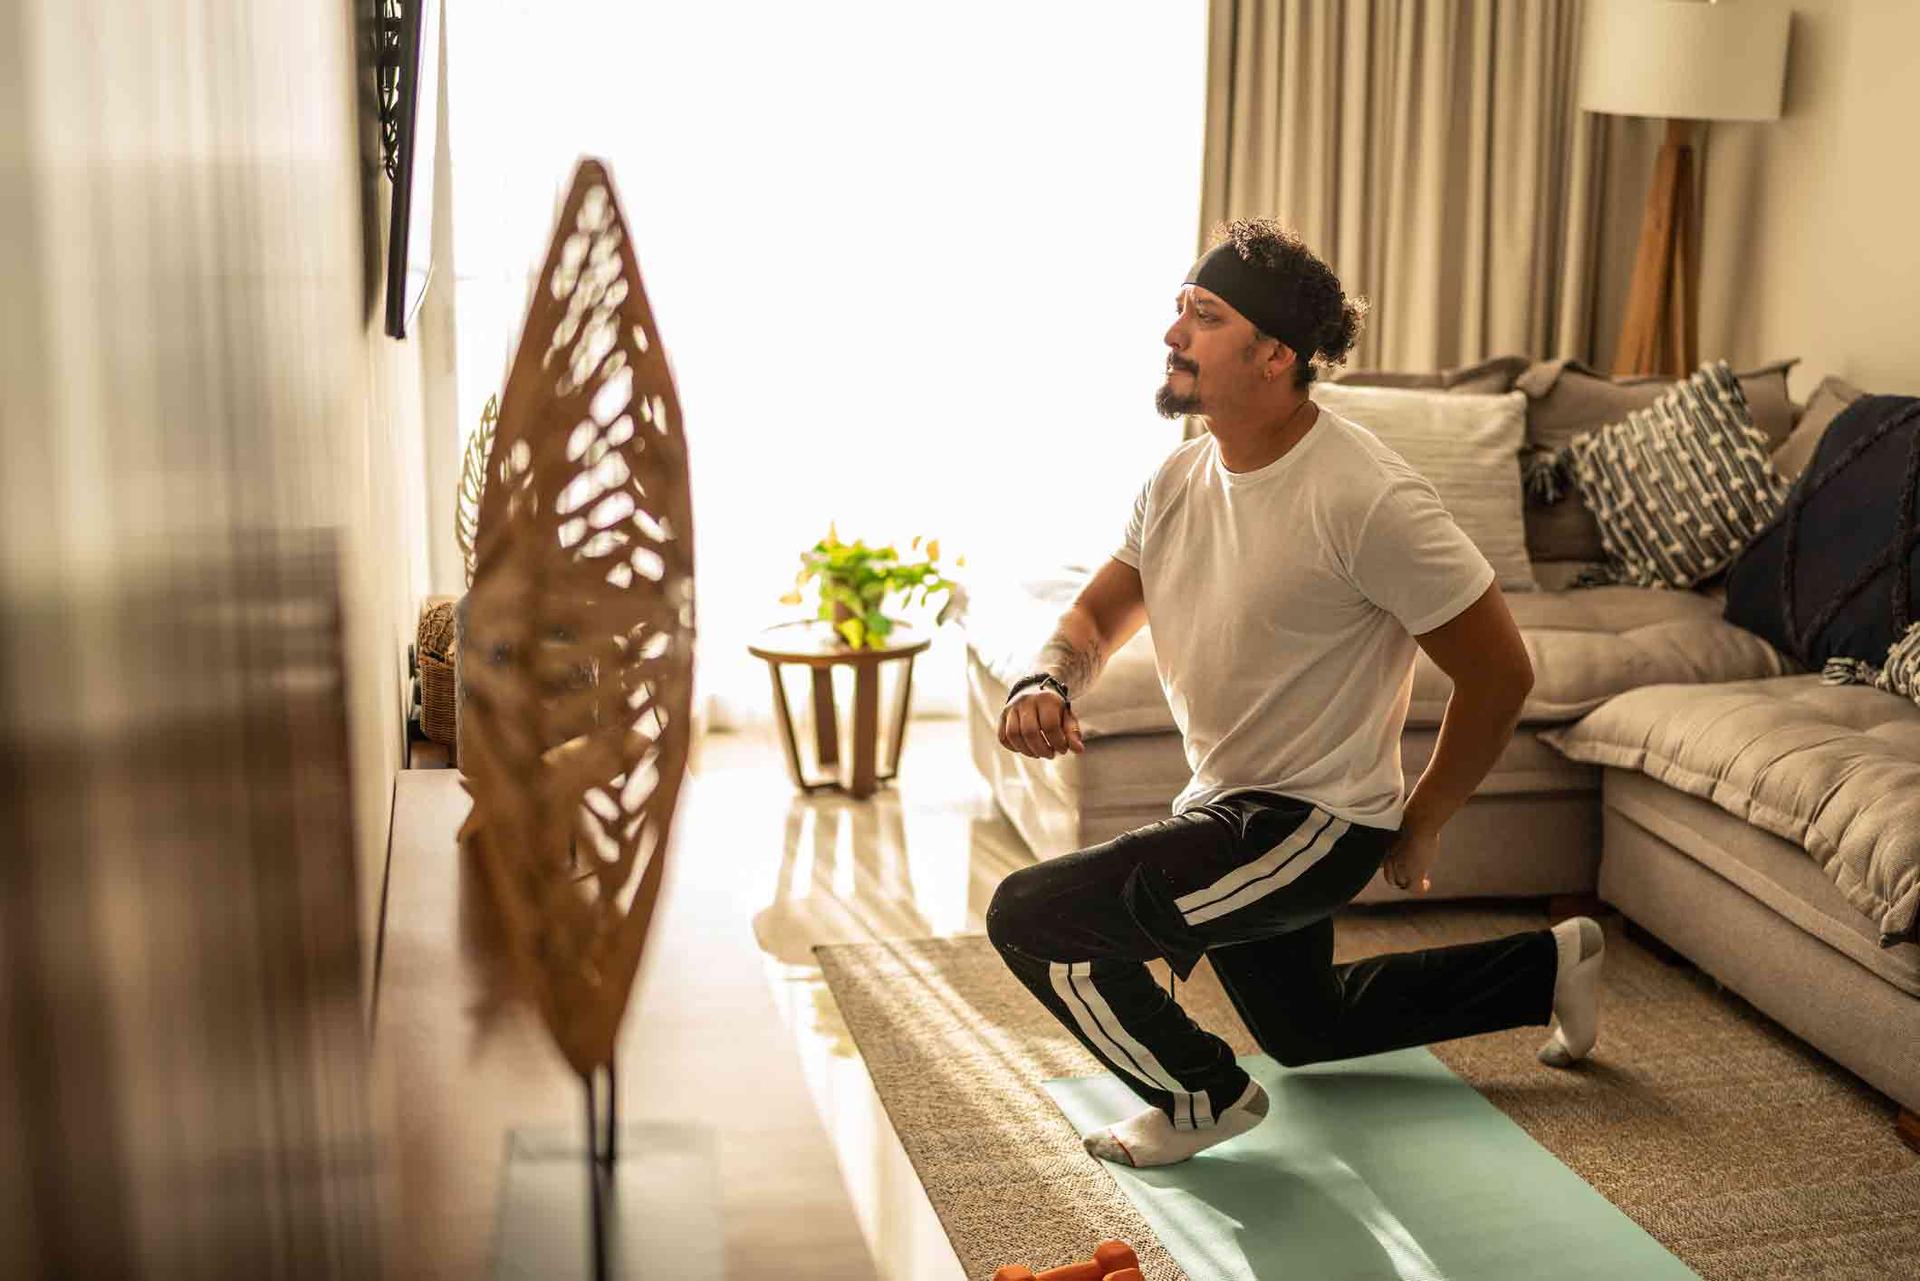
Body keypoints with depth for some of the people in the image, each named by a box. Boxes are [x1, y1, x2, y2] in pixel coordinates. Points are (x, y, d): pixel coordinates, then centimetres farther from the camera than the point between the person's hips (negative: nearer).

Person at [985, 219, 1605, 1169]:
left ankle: (1202, 1099, 4)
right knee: (1306, 1029, 31)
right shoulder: (1181, 479, -2)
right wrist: (1045, 684, -16)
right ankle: (1549, 965, 44)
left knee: (1029, 917, -21)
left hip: (1310, 821, -9)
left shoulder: (1364, 499, -26)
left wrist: (1420, 827, -9)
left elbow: (1500, 671, -20)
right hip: (1226, 805, 9)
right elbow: (1100, 611, 8)